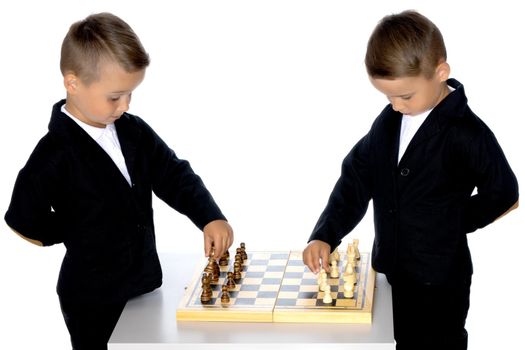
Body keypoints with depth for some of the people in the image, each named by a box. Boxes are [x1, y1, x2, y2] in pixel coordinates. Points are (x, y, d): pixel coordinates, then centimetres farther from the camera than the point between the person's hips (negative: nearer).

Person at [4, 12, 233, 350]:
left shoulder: (134, 131, -2)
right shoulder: (55, 153, -20)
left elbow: (175, 176, 0)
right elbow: (24, 222, -14)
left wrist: (210, 217, -16)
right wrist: (81, 232, -3)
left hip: (145, 283, 6)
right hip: (93, 299, -6)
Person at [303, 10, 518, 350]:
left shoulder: (466, 134, -19)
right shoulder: (389, 121, -1)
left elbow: (503, 196, -9)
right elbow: (357, 177, 2)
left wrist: (450, 222, -8)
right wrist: (325, 235, -8)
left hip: (438, 284, -6)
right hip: (388, 272, 6)